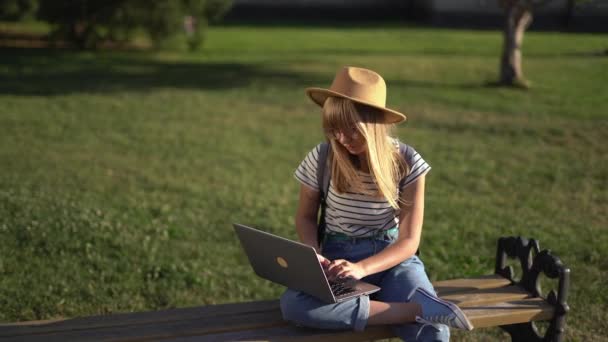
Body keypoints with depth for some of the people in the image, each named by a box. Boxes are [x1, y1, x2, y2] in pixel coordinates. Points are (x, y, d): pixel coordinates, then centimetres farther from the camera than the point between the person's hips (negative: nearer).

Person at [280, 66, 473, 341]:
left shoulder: (407, 163, -10)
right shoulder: (321, 159, -9)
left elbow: (408, 241, -9)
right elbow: (305, 217, 8)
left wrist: (362, 268, -27)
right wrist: (315, 256, -15)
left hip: (392, 257, -2)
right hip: (337, 256, 2)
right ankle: (419, 309, -32)